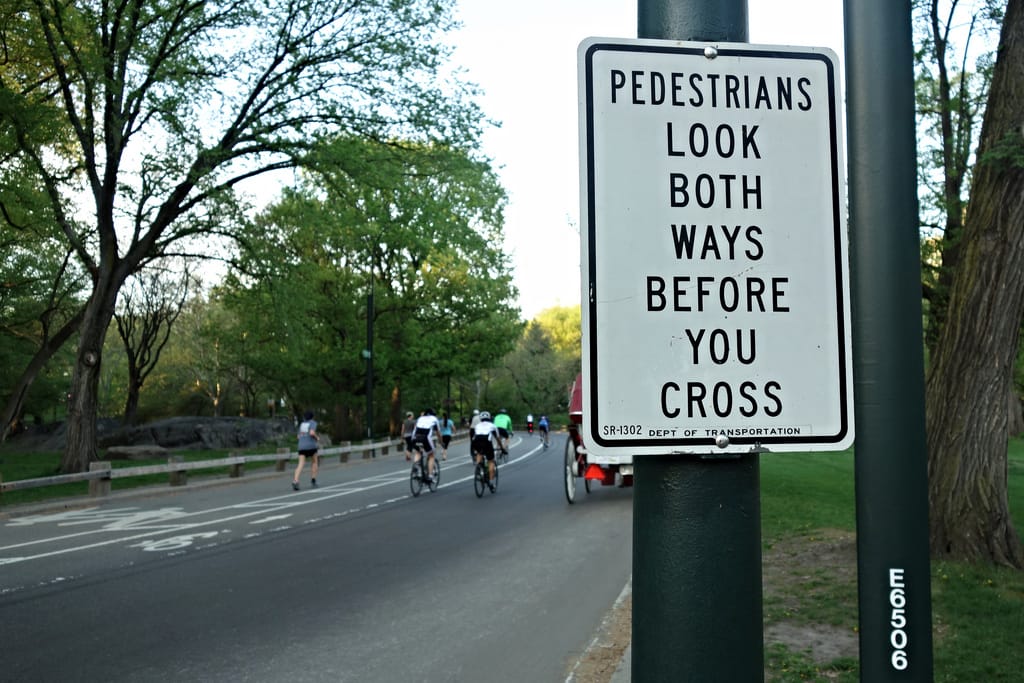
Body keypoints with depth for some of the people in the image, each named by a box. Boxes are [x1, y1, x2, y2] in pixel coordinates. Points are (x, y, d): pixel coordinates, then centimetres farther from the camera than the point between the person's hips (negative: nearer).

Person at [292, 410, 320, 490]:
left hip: (301, 446, 4)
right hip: (311, 446, -4)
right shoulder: (313, 423, -2)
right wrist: (317, 437, 1)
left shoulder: (302, 424, 17)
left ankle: (295, 481, -26)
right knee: (314, 462, 19)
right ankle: (313, 480, 11)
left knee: (301, 464, -5)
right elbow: (312, 432, -19)